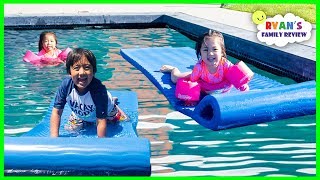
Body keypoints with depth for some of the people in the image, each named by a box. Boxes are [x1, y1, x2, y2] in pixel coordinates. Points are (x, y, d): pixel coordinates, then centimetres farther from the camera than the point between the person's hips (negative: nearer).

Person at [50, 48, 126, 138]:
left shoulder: (99, 89, -45)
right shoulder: (66, 85, -35)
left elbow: (101, 121, -40)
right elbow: (56, 112, -27)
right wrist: (54, 137, -35)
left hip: (106, 112, -2)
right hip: (80, 115, 2)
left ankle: (112, 102, 35)